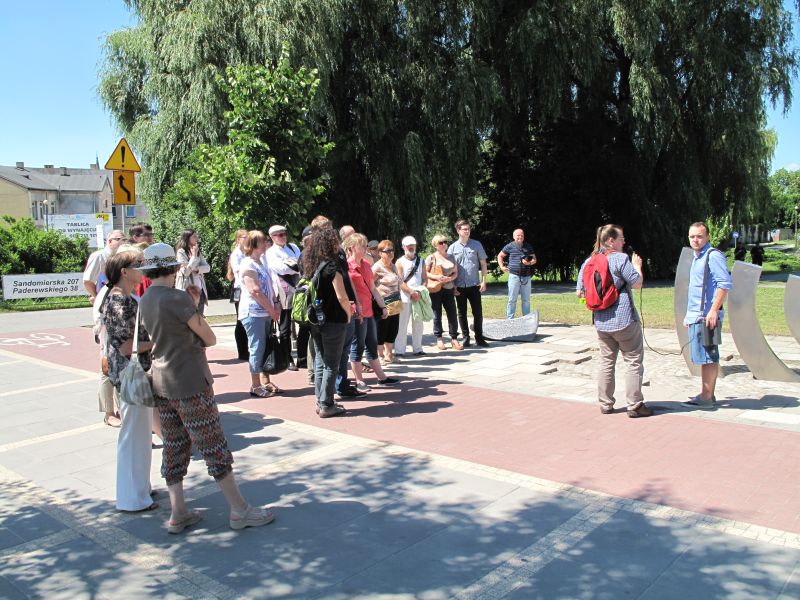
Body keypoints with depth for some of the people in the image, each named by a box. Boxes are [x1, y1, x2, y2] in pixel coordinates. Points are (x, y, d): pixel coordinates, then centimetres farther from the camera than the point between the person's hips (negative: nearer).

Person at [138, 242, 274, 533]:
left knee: (173, 447, 13)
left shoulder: (144, 301, 8)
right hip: (189, 383, -8)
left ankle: (178, 513, 18)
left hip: (161, 382, 8)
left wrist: (192, 304, 6)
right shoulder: (177, 298, -18)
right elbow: (210, 339, -12)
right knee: (214, 446, 0)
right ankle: (239, 510, 8)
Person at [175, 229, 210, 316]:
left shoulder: (198, 252, 12)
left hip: (199, 290, 6)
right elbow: (185, 271, -16)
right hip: (187, 290, -6)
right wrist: (194, 256, -14)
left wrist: (197, 269, -16)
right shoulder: (181, 252, -9)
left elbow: (207, 267, 3)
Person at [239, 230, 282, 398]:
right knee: (257, 349, -4)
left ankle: (265, 382, 20)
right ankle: (255, 386, 4)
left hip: (266, 313, 8)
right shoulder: (247, 265, -11)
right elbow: (255, 291, -17)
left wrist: (276, 305, 3)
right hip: (253, 313, -8)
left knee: (266, 348, 11)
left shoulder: (262, 263, 16)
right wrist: (272, 310, -13)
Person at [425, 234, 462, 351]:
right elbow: (424, 273, -2)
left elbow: (456, 272, 13)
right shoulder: (431, 258, 1)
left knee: (452, 313, 0)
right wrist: (436, 277, -16)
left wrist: (450, 278, -7)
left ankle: (454, 338, 6)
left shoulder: (451, 257, 12)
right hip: (436, 290, -3)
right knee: (437, 314, 3)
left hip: (449, 289, 3)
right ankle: (439, 339, 12)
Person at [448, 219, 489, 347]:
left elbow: (483, 264, 4)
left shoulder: (477, 245, 2)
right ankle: (466, 337, 18)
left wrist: (483, 281, -3)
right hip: (459, 286, 0)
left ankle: (479, 337, 14)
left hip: (474, 285, 0)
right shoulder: (453, 247, 2)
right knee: (462, 313, 8)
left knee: (478, 312, 3)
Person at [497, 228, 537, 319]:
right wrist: (501, 266, 0)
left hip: (526, 277, 3)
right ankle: (509, 320, 4)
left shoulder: (528, 247, 11)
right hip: (514, 276, -3)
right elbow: (500, 256, 13)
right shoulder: (510, 246, 2)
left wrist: (529, 263, -8)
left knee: (526, 300, 8)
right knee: (512, 299, -1)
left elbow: (534, 259, 14)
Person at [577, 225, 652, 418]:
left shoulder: (588, 262, 7)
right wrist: (637, 266, 7)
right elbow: (637, 283, -9)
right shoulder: (620, 258, -12)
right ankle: (635, 405, 4)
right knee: (633, 361, 3)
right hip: (624, 319, -6)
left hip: (601, 321, 6)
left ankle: (605, 404, 16)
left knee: (606, 362, 13)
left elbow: (580, 291, 10)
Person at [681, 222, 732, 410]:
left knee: (707, 357, -5)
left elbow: (725, 284, -19)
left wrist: (714, 310, -23)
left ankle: (706, 398, -1)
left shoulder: (713, 256, -10)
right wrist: (689, 313, 25)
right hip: (696, 316, 10)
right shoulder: (697, 257, 20)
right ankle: (707, 395, 20)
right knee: (704, 358, 13)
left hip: (706, 316, -10)